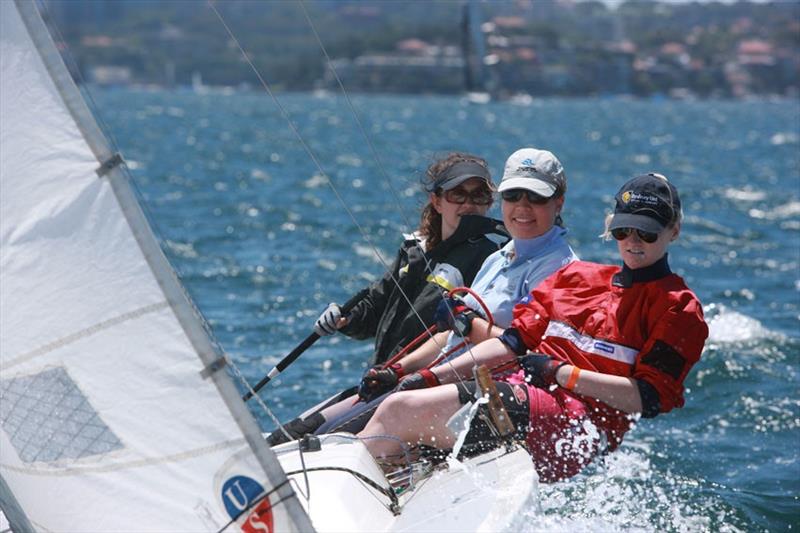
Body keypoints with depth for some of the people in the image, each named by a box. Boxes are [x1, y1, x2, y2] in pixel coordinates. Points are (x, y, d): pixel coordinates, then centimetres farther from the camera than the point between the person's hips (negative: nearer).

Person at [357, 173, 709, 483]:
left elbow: (649, 399, -8)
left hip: (573, 420, -8)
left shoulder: (679, 309, 3)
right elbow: (515, 342, 19)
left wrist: (560, 373, -11)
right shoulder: (577, 276, 23)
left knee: (399, 410, -21)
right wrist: (430, 378, 8)